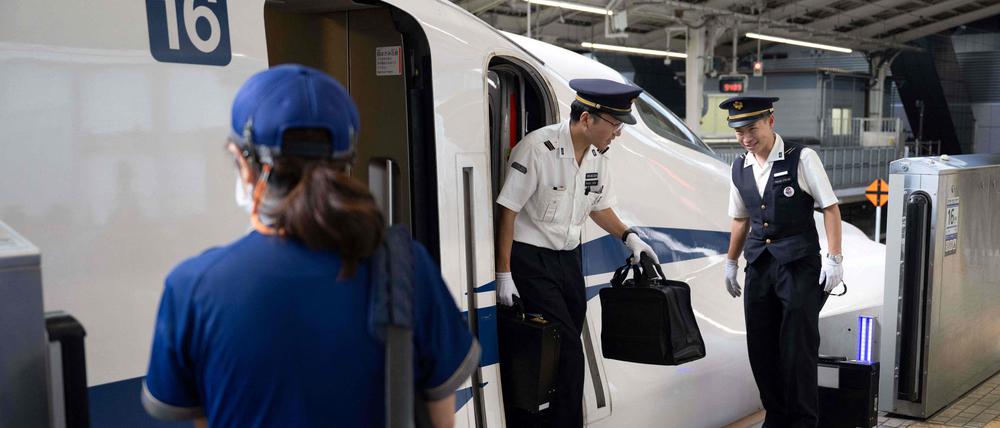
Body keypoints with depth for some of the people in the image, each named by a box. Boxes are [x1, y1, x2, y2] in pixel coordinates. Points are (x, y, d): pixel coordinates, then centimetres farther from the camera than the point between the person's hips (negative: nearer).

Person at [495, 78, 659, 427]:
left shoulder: (598, 156, 4)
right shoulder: (537, 149, -19)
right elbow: (508, 211, -16)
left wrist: (627, 236, 5)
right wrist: (503, 274, -16)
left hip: (568, 258, 7)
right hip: (530, 258, -7)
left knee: (568, 348, 8)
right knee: (568, 349, -11)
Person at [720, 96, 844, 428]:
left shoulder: (801, 159, -7)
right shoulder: (740, 168, 9)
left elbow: (830, 208, -6)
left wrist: (833, 258, -12)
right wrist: (731, 262, 21)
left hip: (799, 264, -5)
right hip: (759, 266, 5)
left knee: (798, 347, -3)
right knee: (761, 347, 9)